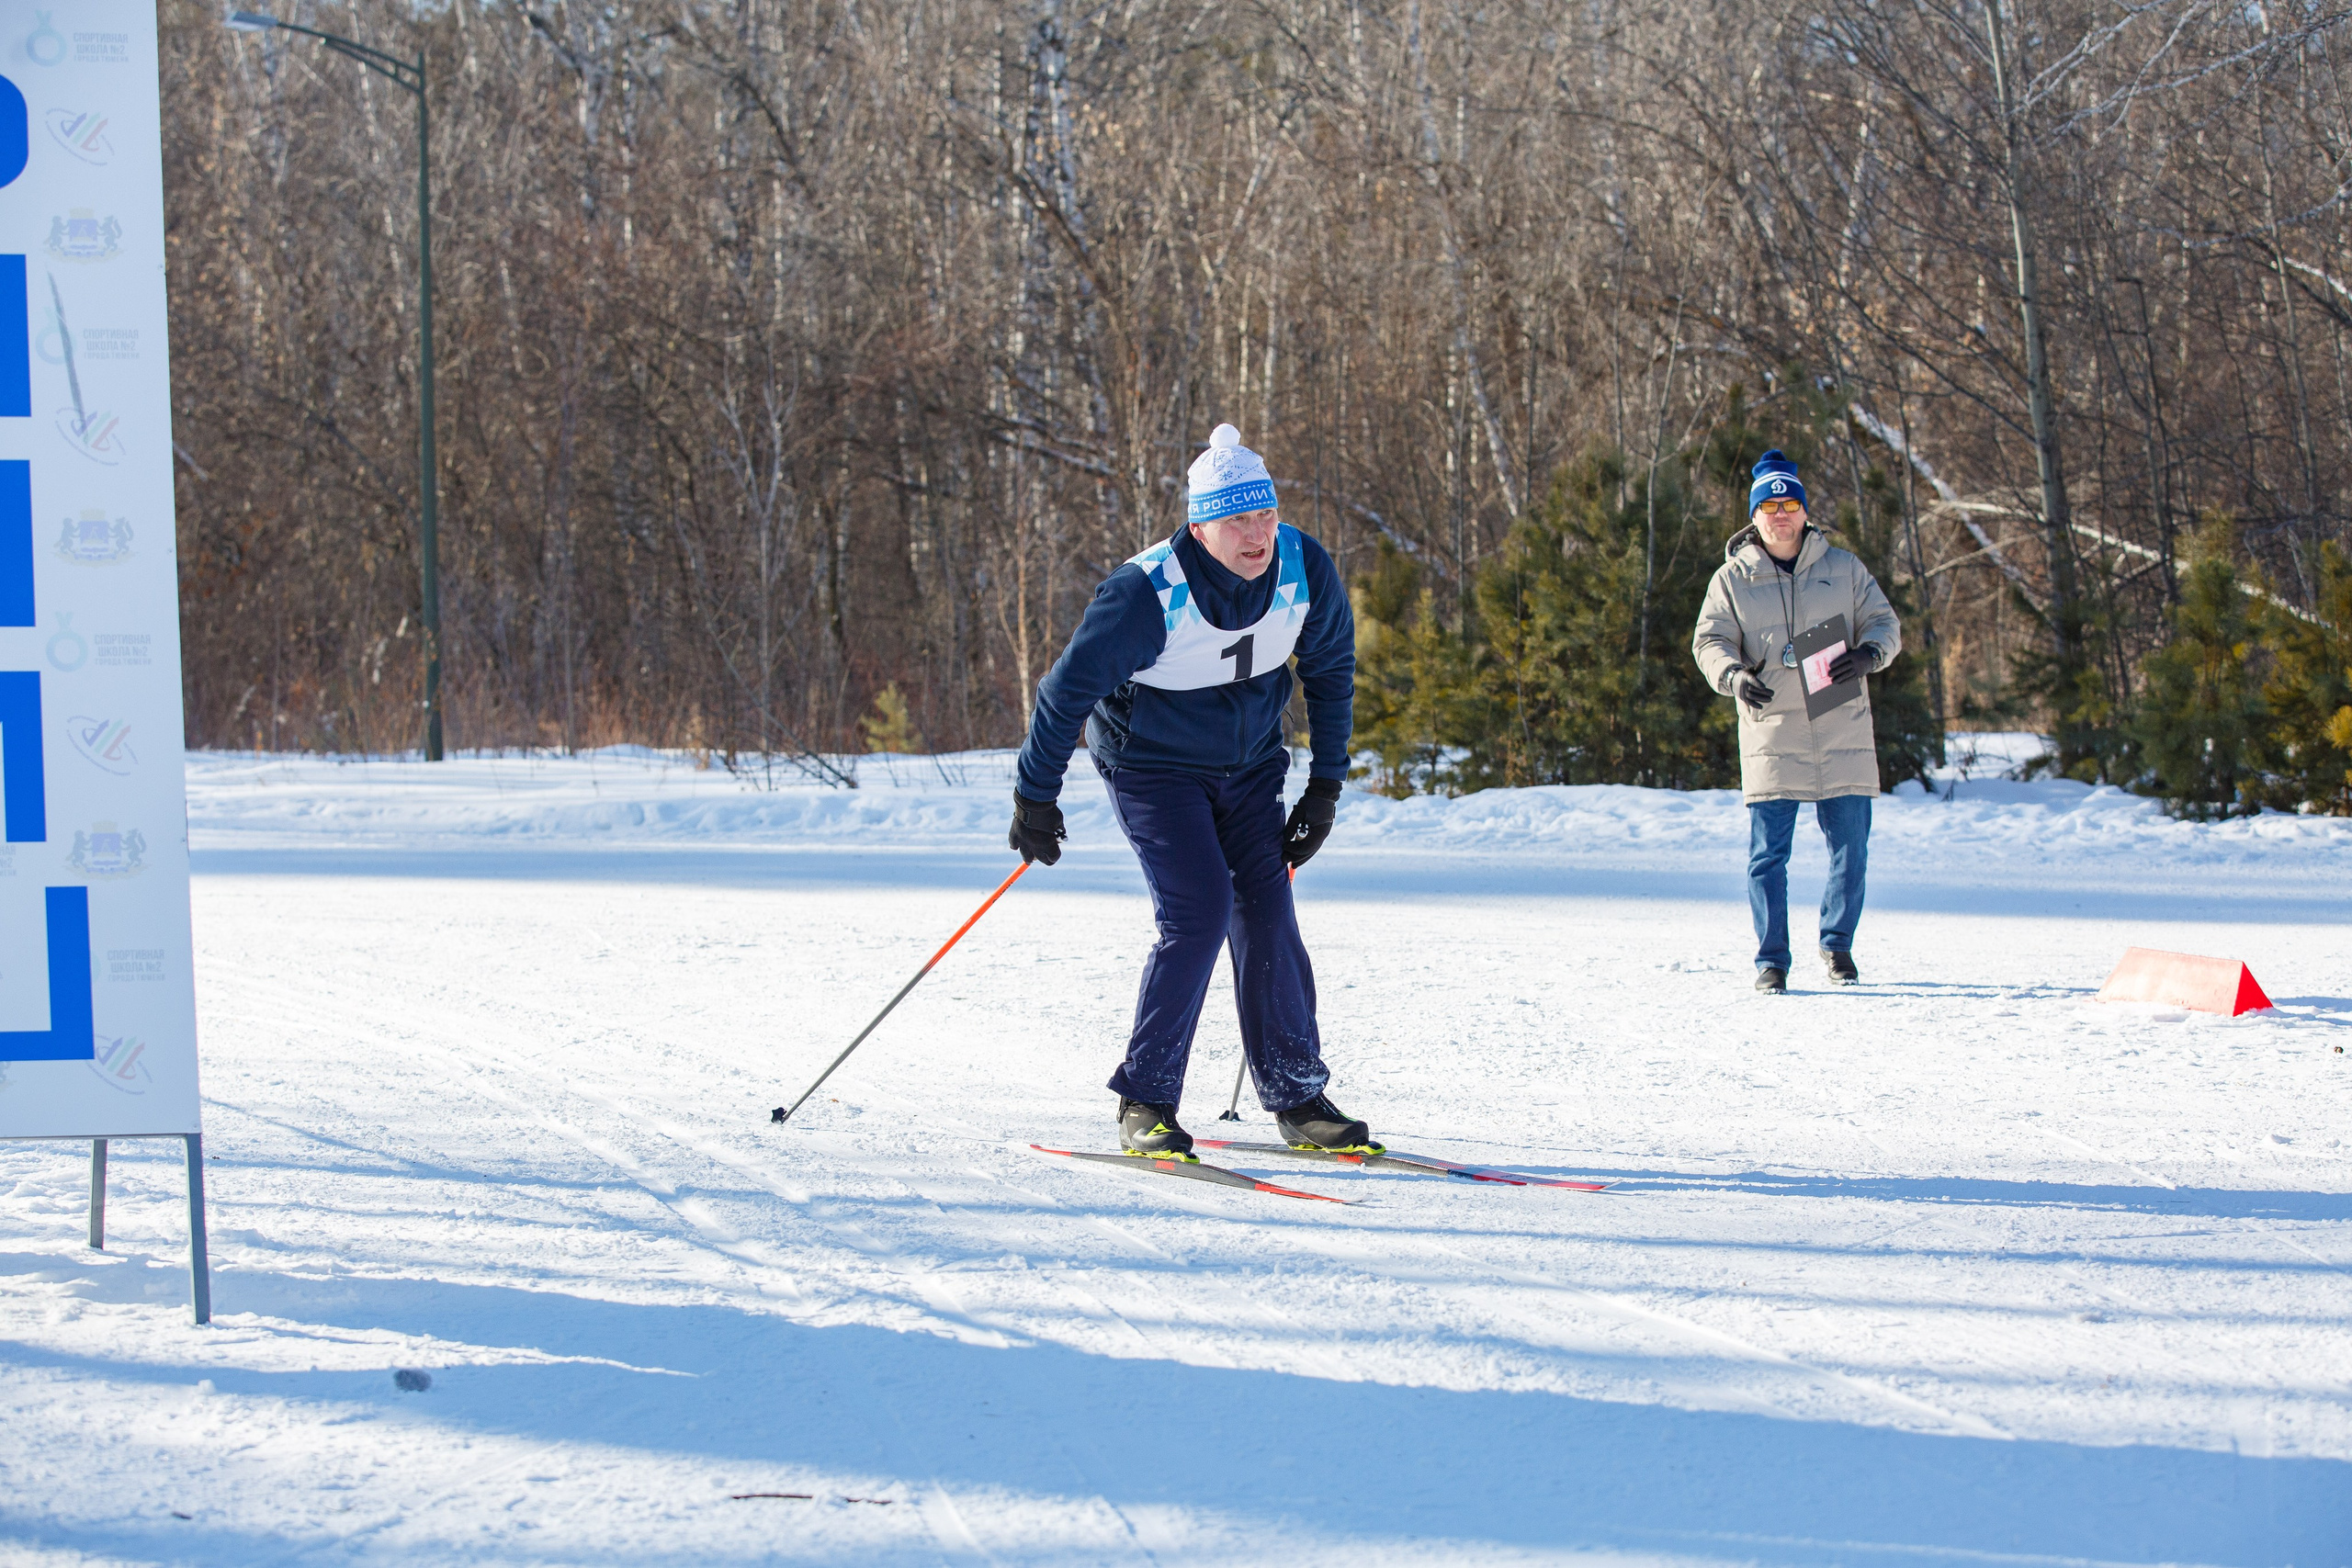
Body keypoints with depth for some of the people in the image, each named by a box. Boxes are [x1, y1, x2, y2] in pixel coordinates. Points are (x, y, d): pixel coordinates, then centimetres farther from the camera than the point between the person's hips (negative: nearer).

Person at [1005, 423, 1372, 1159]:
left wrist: (1326, 786, 3)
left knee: (1267, 913, -3)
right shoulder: (1148, 594, -28)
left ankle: (1297, 1096, 6)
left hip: (1250, 762, 5)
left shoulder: (1305, 569, -15)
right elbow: (1069, 689, -17)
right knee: (1198, 915, -17)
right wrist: (1035, 799, -11)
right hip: (1154, 763, -5)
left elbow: (1330, 671, 4)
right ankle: (1145, 1103, -8)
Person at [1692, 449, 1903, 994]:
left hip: (1841, 731, 1)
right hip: (1771, 737, -1)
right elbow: (1710, 641, 4)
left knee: (1850, 847, 5)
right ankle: (1771, 960, 4)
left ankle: (1838, 943, 25)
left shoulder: (1843, 568, 9)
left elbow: (1883, 623, 9)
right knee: (1768, 854, -4)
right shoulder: (1732, 579, 7)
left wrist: (1868, 652, -14)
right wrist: (1733, 675, -18)